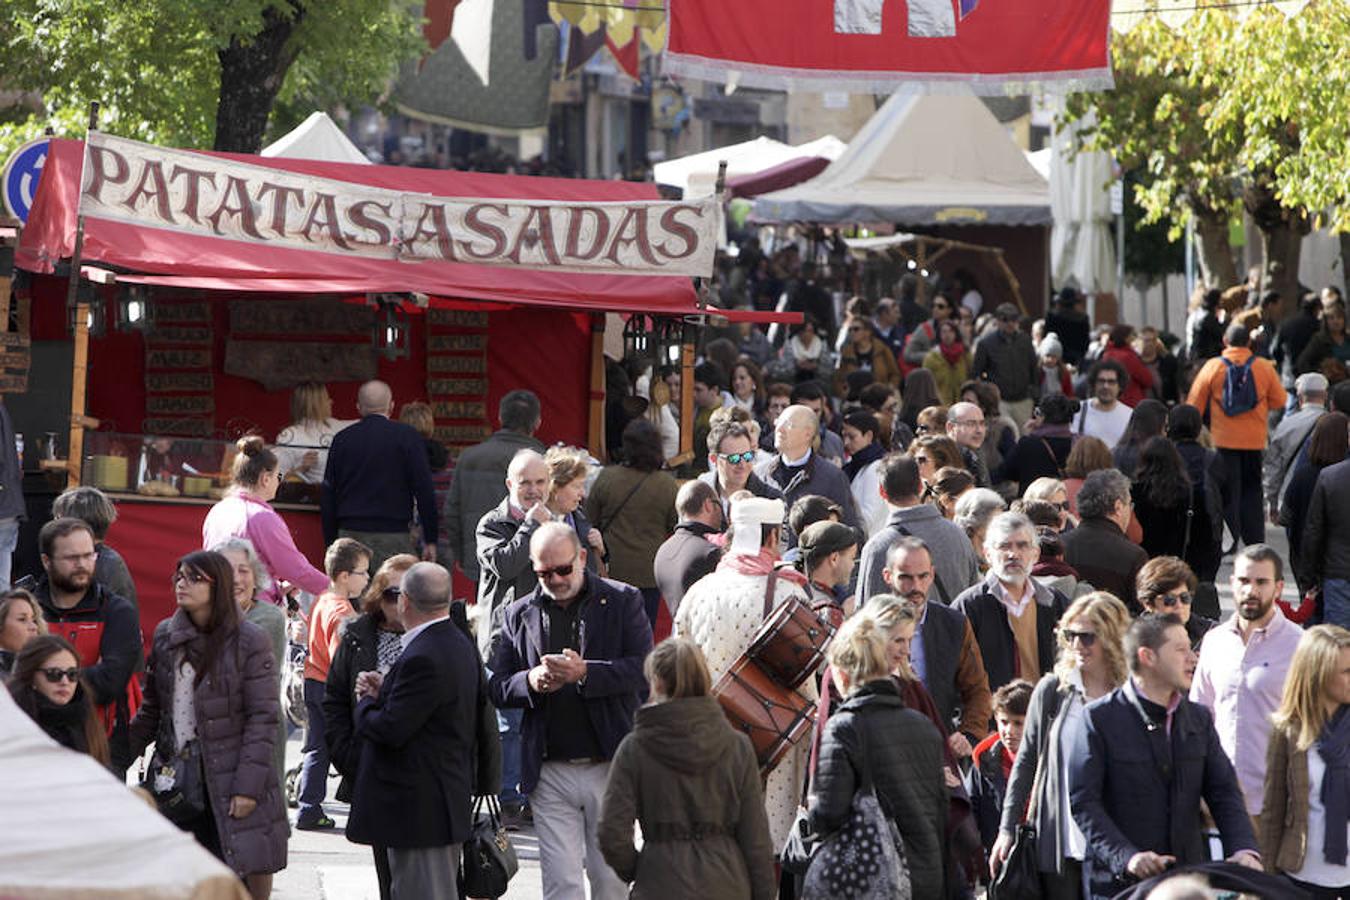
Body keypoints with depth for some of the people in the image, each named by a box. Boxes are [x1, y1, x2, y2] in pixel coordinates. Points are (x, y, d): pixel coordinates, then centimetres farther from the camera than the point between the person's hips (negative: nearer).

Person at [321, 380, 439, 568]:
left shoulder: (342, 439, 8)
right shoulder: (407, 437, -1)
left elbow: (328, 496, 10)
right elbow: (424, 490, -3)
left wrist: (330, 544, 17)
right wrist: (430, 540, 1)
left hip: (350, 534, 3)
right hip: (393, 536, -3)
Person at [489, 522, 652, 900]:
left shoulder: (622, 602, 2)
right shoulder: (519, 615, 9)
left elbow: (643, 669, -8)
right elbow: (497, 687, 8)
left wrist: (585, 673, -21)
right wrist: (531, 682, -14)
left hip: (609, 766, -1)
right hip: (550, 772, 1)